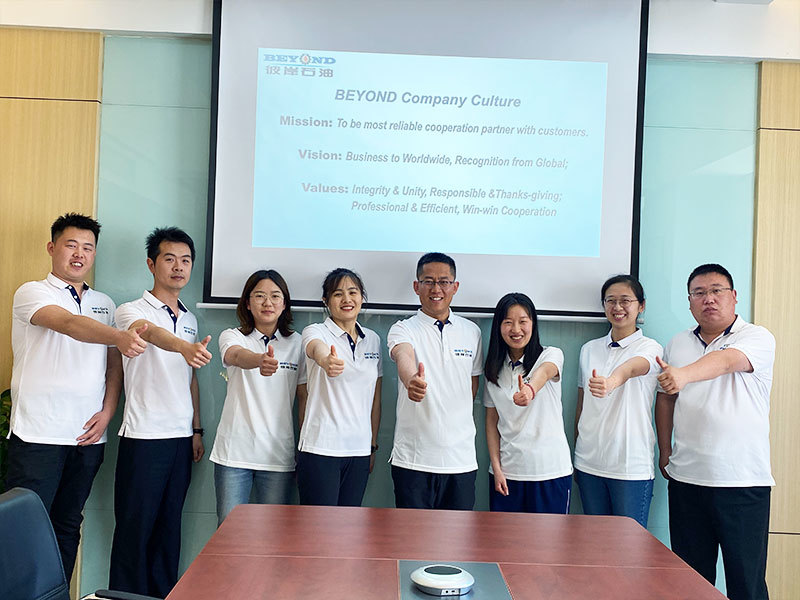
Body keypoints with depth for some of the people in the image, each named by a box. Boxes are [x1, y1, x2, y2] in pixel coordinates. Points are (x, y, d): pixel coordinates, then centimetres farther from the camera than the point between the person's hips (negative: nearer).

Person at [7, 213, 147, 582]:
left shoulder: (104, 304, 15)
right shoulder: (32, 293, -3)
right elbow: (70, 324, -23)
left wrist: (107, 412, 0)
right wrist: (119, 338, -41)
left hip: (88, 437, 5)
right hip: (37, 436, -5)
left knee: (68, 527, 14)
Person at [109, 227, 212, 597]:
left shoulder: (190, 320, 13)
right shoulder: (131, 311, -7)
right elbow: (152, 332, -31)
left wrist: (197, 430, 14)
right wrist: (185, 347, -53)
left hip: (181, 437, 6)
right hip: (144, 437, -6)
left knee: (169, 527, 13)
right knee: (135, 528, 2)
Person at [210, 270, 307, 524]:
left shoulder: (296, 343, 6)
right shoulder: (232, 336, 0)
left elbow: (305, 397, 8)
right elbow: (236, 355, -24)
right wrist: (260, 360, -48)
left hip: (278, 455, 1)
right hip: (234, 452, -1)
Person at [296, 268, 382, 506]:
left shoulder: (373, 339, 10)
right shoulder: (315, 332, -4)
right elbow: (318, 349, -30)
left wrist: (373, 445, 16)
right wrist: (327, 361, -53)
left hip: (359, 451, 5)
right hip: (320, 448, -4)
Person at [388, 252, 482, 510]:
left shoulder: (471, 332, 8)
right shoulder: (403, 329, -3)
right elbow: (403, 357, -26)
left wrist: (457, 422, 9)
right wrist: (412, 381, -48)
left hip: (461, 459, 3)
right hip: (413, 459, -3)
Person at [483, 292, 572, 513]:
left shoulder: (551, 355, -3)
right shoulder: (495, 369, 7)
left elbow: (545, 371, -27)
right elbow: (492, 421, 7)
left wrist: (530, 389, -50)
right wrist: (496, 468, -2)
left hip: (551, 471, -3)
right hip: (507, 472, 3)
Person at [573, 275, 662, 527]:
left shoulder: (650, 348, -5)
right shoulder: (589, 349, 9)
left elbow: (632, 368, -29)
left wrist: (610, 383, -51)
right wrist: (575, 456, 12)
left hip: (632, 466, -4)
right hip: (589, 462, 4)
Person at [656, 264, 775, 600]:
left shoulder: (758, 339, -6)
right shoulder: (678, 344, 9)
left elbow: (726, 361, -27)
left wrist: (683, 375, -45)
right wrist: (665, 452, 11)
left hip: (744, 482, -4)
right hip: (686, 478, 4)